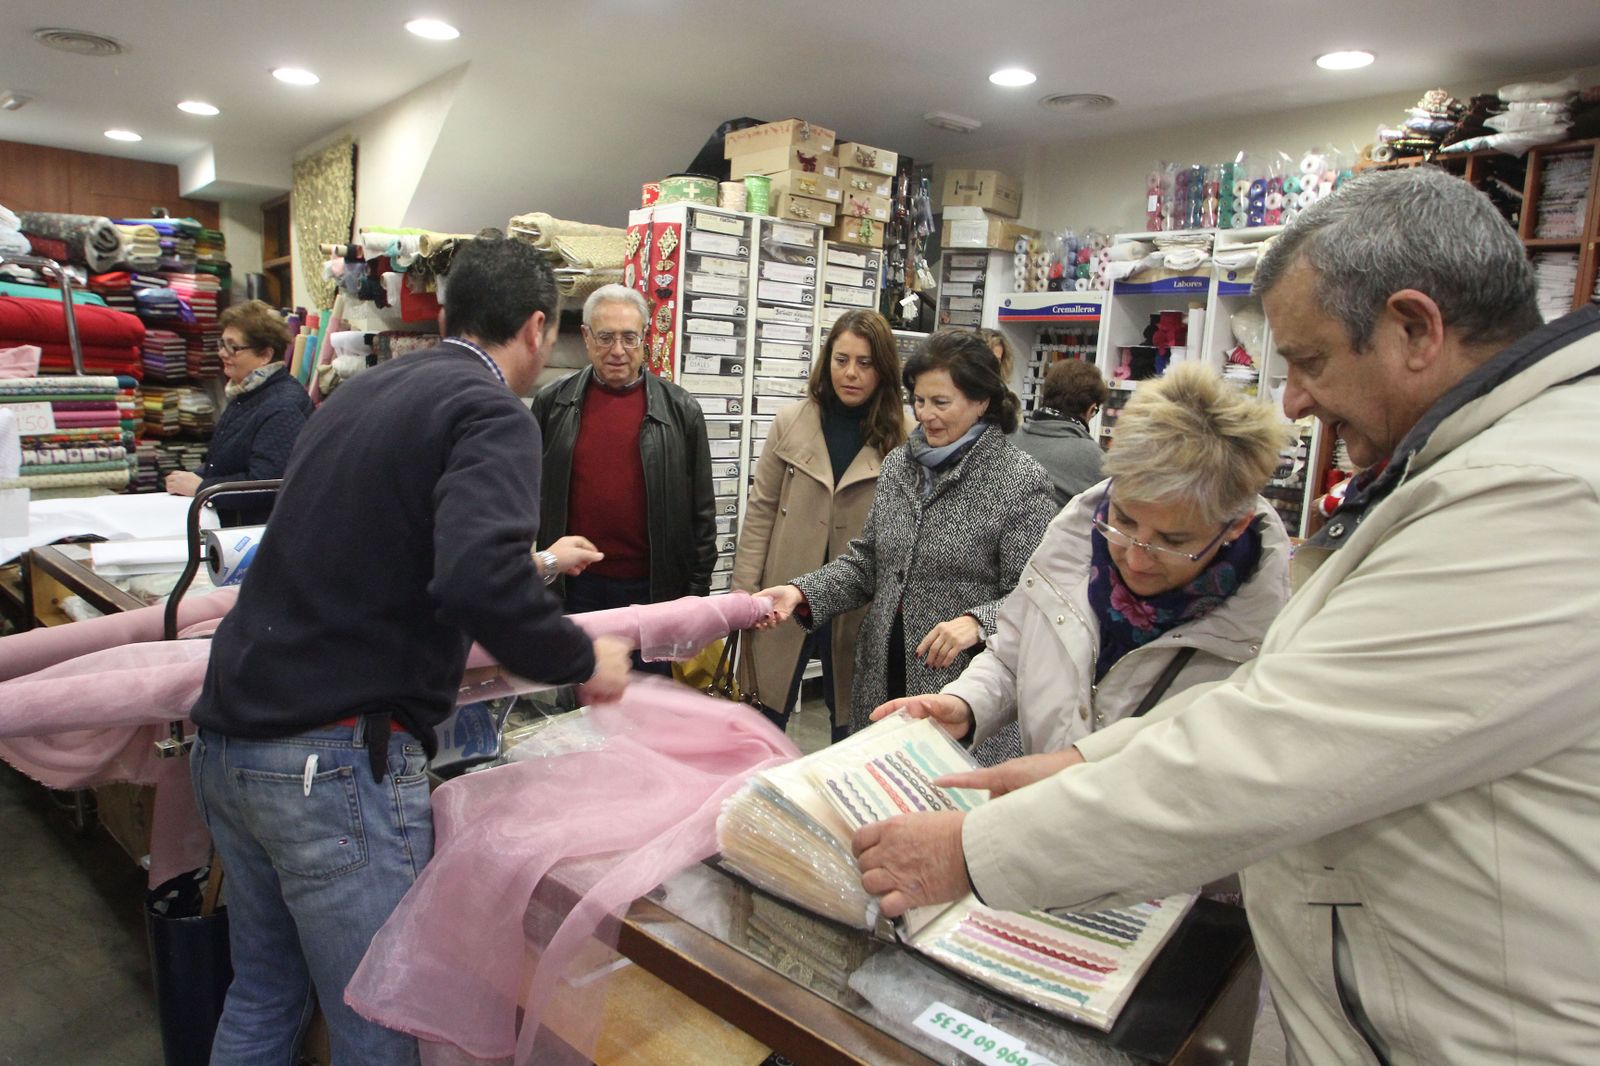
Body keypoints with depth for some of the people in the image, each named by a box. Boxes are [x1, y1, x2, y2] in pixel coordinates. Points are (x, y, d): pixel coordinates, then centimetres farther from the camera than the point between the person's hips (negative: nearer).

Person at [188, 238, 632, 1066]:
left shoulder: (364, 391, 13)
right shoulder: (492, 415, -12)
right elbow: (478, 584, -29)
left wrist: (531, 561, 36)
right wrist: (583, 661, -10)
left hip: (227, 738, 9)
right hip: (334, 758, -8)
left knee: (262, 995, 24)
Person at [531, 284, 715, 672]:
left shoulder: (680, 410, 0)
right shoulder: (552, 404, 3)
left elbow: (701, 509, 2)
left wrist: (698, 592, 0)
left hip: (652, 587, -1)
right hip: (574, 586, 1)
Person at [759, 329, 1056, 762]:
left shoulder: (1020, 482, -10)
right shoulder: (898, 464, 7)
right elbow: (866, 561, 11)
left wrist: (978, 622, -28)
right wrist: (802, 592, -3)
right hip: (882, 680, 5)